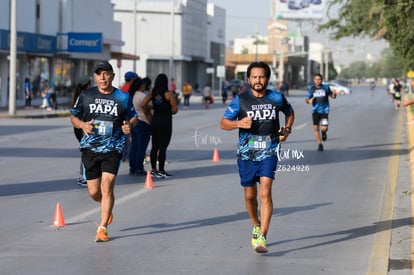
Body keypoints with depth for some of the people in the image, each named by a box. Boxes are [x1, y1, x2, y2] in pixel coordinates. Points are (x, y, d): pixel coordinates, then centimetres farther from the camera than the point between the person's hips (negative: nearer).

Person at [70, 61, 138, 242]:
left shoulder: (123, 97, 3)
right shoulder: (86, 96, 4)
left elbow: (133, 117, 15)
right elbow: (73, 117, 12)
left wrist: (129, 125, -8)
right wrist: (82, 125, -10)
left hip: (113, 148, -2)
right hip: (90, 148, 2)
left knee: (107, 186, -14)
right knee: (93, 191, 4)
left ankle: (102, 228, -4)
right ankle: (107, 207, 40)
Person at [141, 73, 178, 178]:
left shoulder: (152, 94, 2)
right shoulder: (169, 94, -11)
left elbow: (143, 105, -7)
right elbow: (175, 109, -11)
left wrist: (149, 110, 10)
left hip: (154, 121, 5)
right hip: (165, 121, -5)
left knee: (154, 146, 14)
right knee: (163, 147, -1)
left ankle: (153, 169, 20)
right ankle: (161, 171, 0)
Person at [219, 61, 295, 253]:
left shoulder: (277, 98, 2)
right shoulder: (240, 100, -2)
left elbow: (290, 112, 23)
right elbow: (223, 123, 1)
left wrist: (287, 129, 5)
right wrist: (239, 123, -18)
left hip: (268, 153, -1)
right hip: (246, 153, 1)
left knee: (265, 193, -16)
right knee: (250, 195, 11)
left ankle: (262, 238, -18)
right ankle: (257, 226, 39)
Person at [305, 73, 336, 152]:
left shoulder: (326, 87, 1)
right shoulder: (311, 89, 4)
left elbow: (333, 96, 10)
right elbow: (307, 99, 7)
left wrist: (334, 94, -13)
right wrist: (309, 101, -17)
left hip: (324, 111, -1)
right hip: (315, 110, 1)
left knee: (324, 128, -12)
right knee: (316, 128, -4)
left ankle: (323, 132, 26)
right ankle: (320, 144, 12)